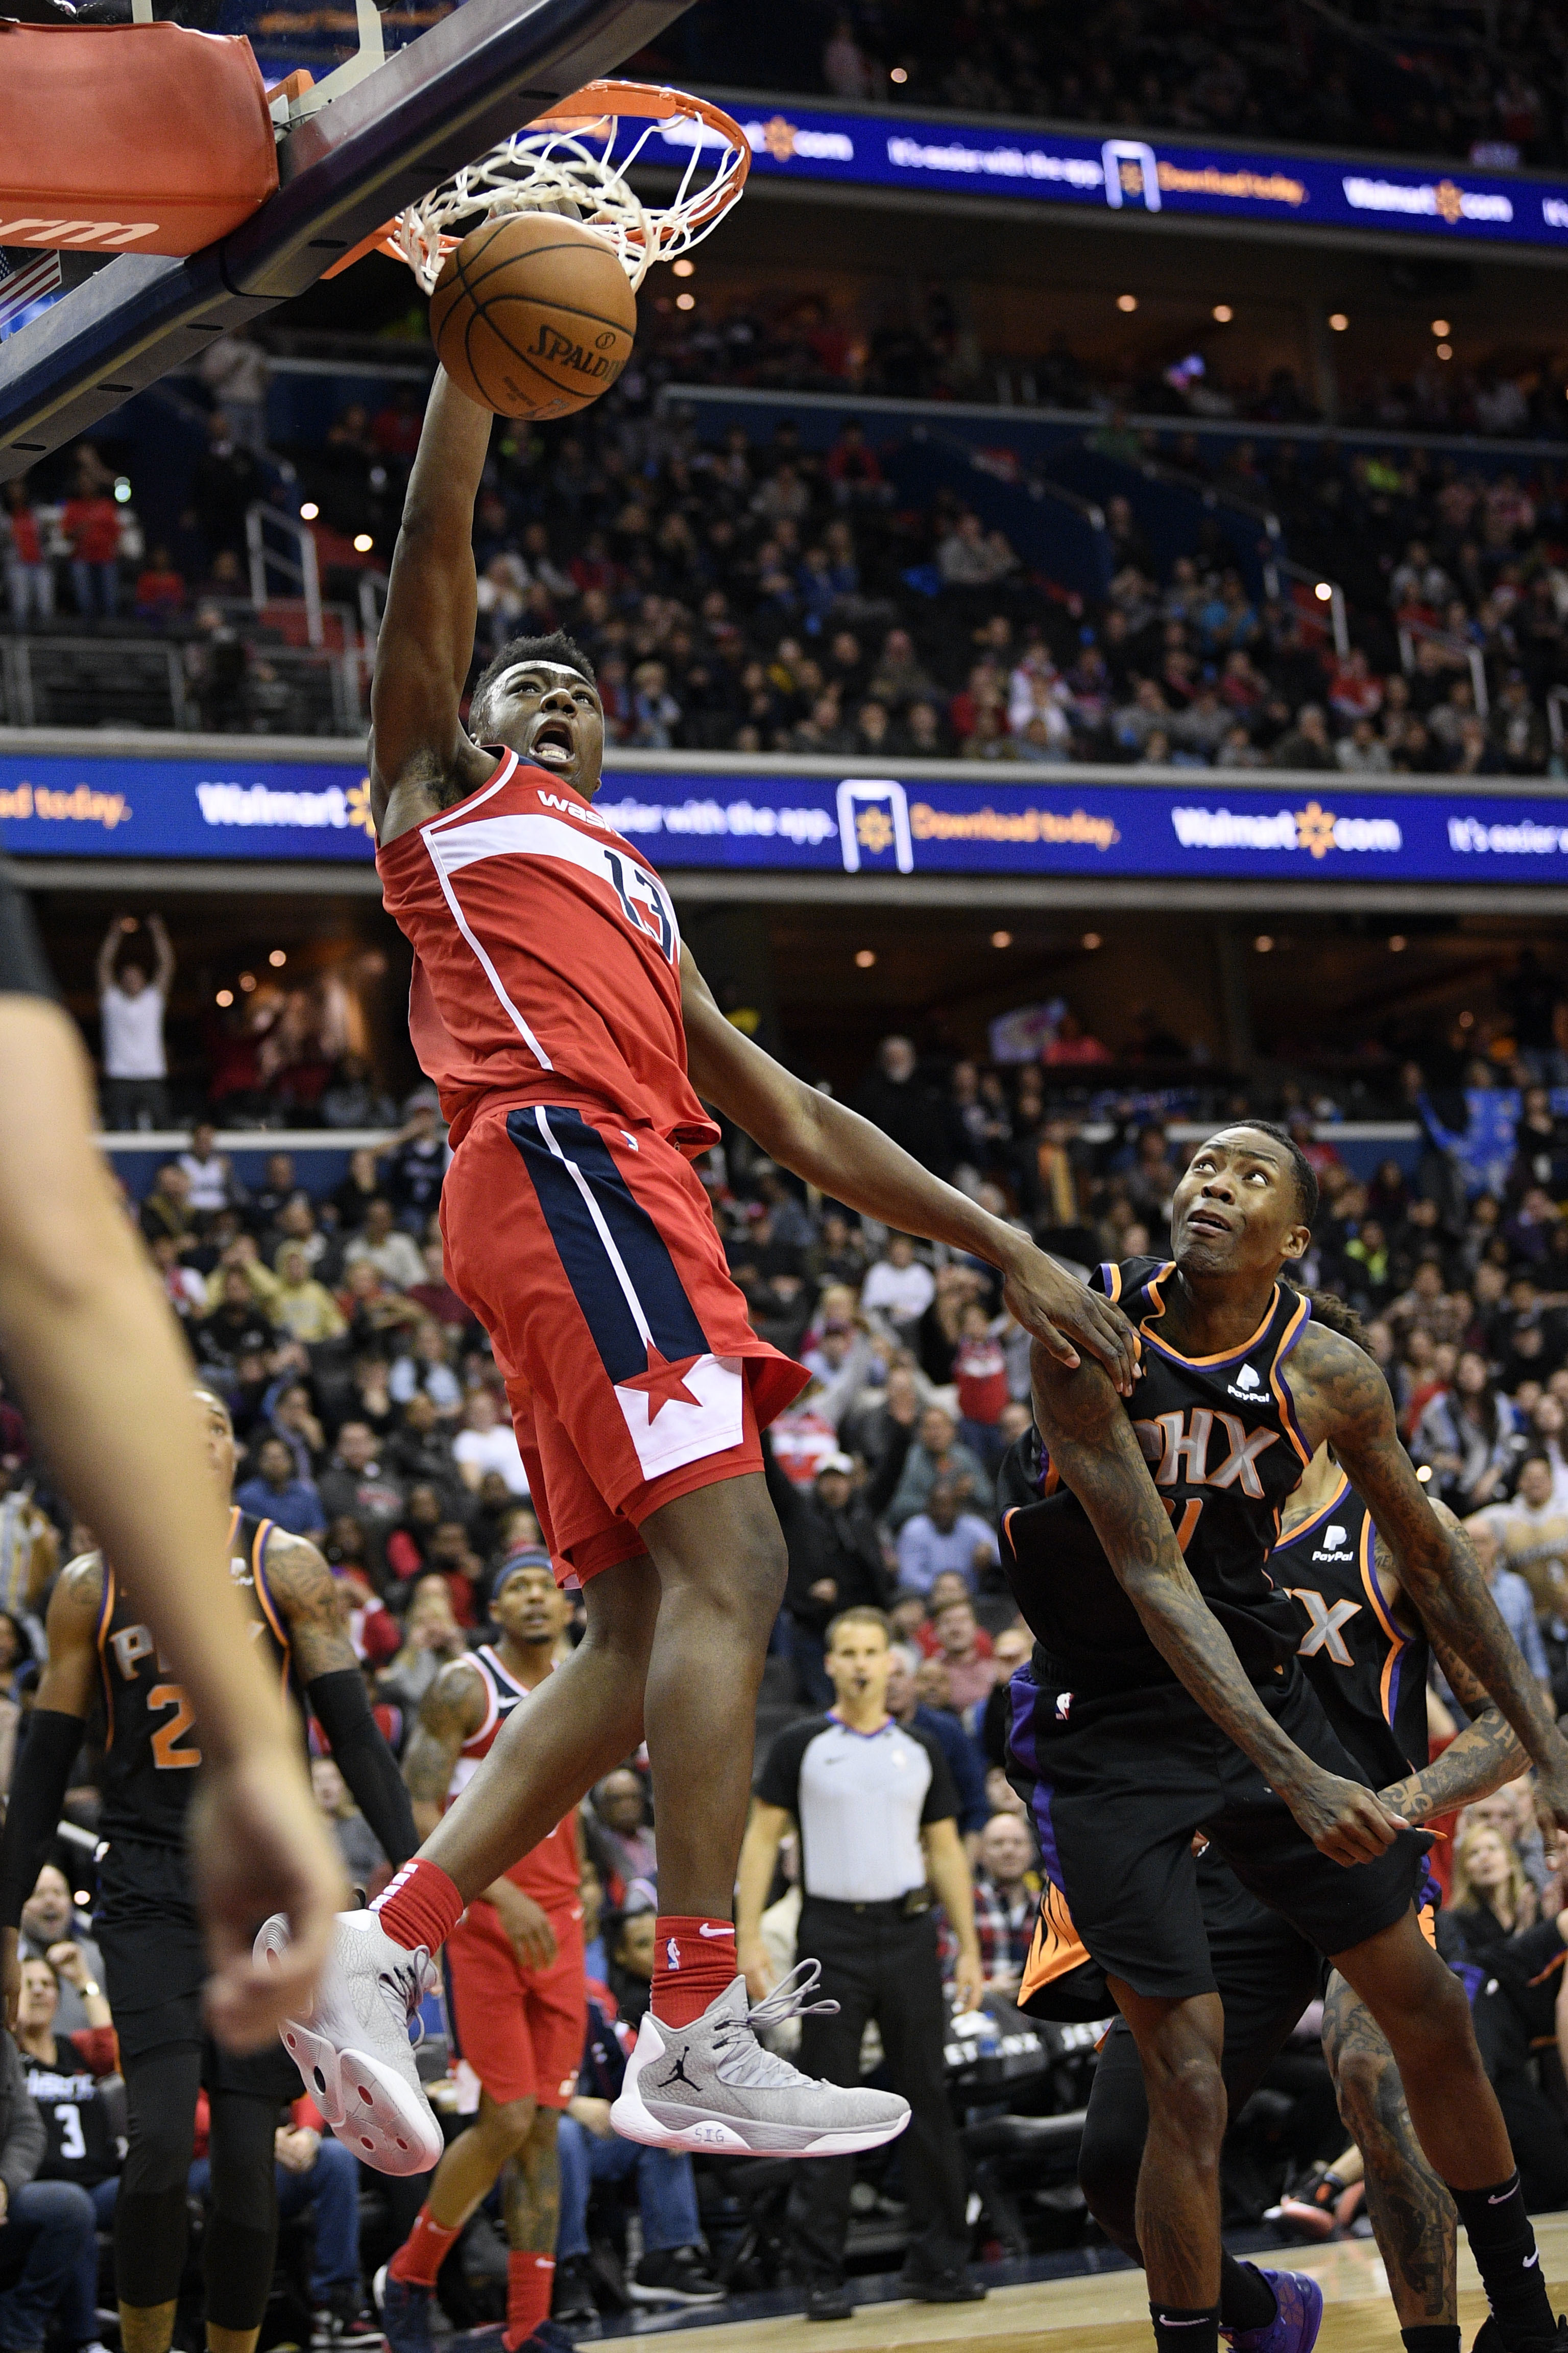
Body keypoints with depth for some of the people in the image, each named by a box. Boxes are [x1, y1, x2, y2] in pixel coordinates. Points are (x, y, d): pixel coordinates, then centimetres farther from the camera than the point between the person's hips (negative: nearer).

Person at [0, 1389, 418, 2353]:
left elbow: (355, 1731, -1)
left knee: (248, 2157, 0)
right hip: (148, 1886, 0)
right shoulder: (93, 1585, 4)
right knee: (161, 2140, -17)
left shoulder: (287, 1568, 1)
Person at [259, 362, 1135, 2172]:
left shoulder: (638, 913, 36)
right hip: (555, 1161, -8)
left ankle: (373, 1948, 0)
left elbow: (798, 1121, 30)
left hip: (631, 1195, 8)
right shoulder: (443, 783, 20)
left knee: (647, 1626, -1)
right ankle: (699, 2036, -27)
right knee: (725, 1562, -21)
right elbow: (432, 550, 8)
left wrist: (1005, 1252, 23)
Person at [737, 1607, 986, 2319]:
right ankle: (823, 2274, 4)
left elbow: (946, 1851, 13)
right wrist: (749, 1938, -9)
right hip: (832, 1934, -3)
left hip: (907, 1932, 3)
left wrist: (969, 1948, 6)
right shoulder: (801, 1746, 2)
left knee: (928, 2098, 2)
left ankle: (937, 2261, 10)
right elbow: (762, 1839, 1)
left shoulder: (920, 1750, 11)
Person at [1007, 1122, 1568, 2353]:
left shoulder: (1329, 1372, -7)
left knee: (1433, 2014, 9)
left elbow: (1432, 1561, 8)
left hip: (1268, 1694, 4)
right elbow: (1151, 1578, -25)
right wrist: (1294, 1778, -33)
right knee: (1190, 2087, -12)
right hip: (1114, 1730, -4)